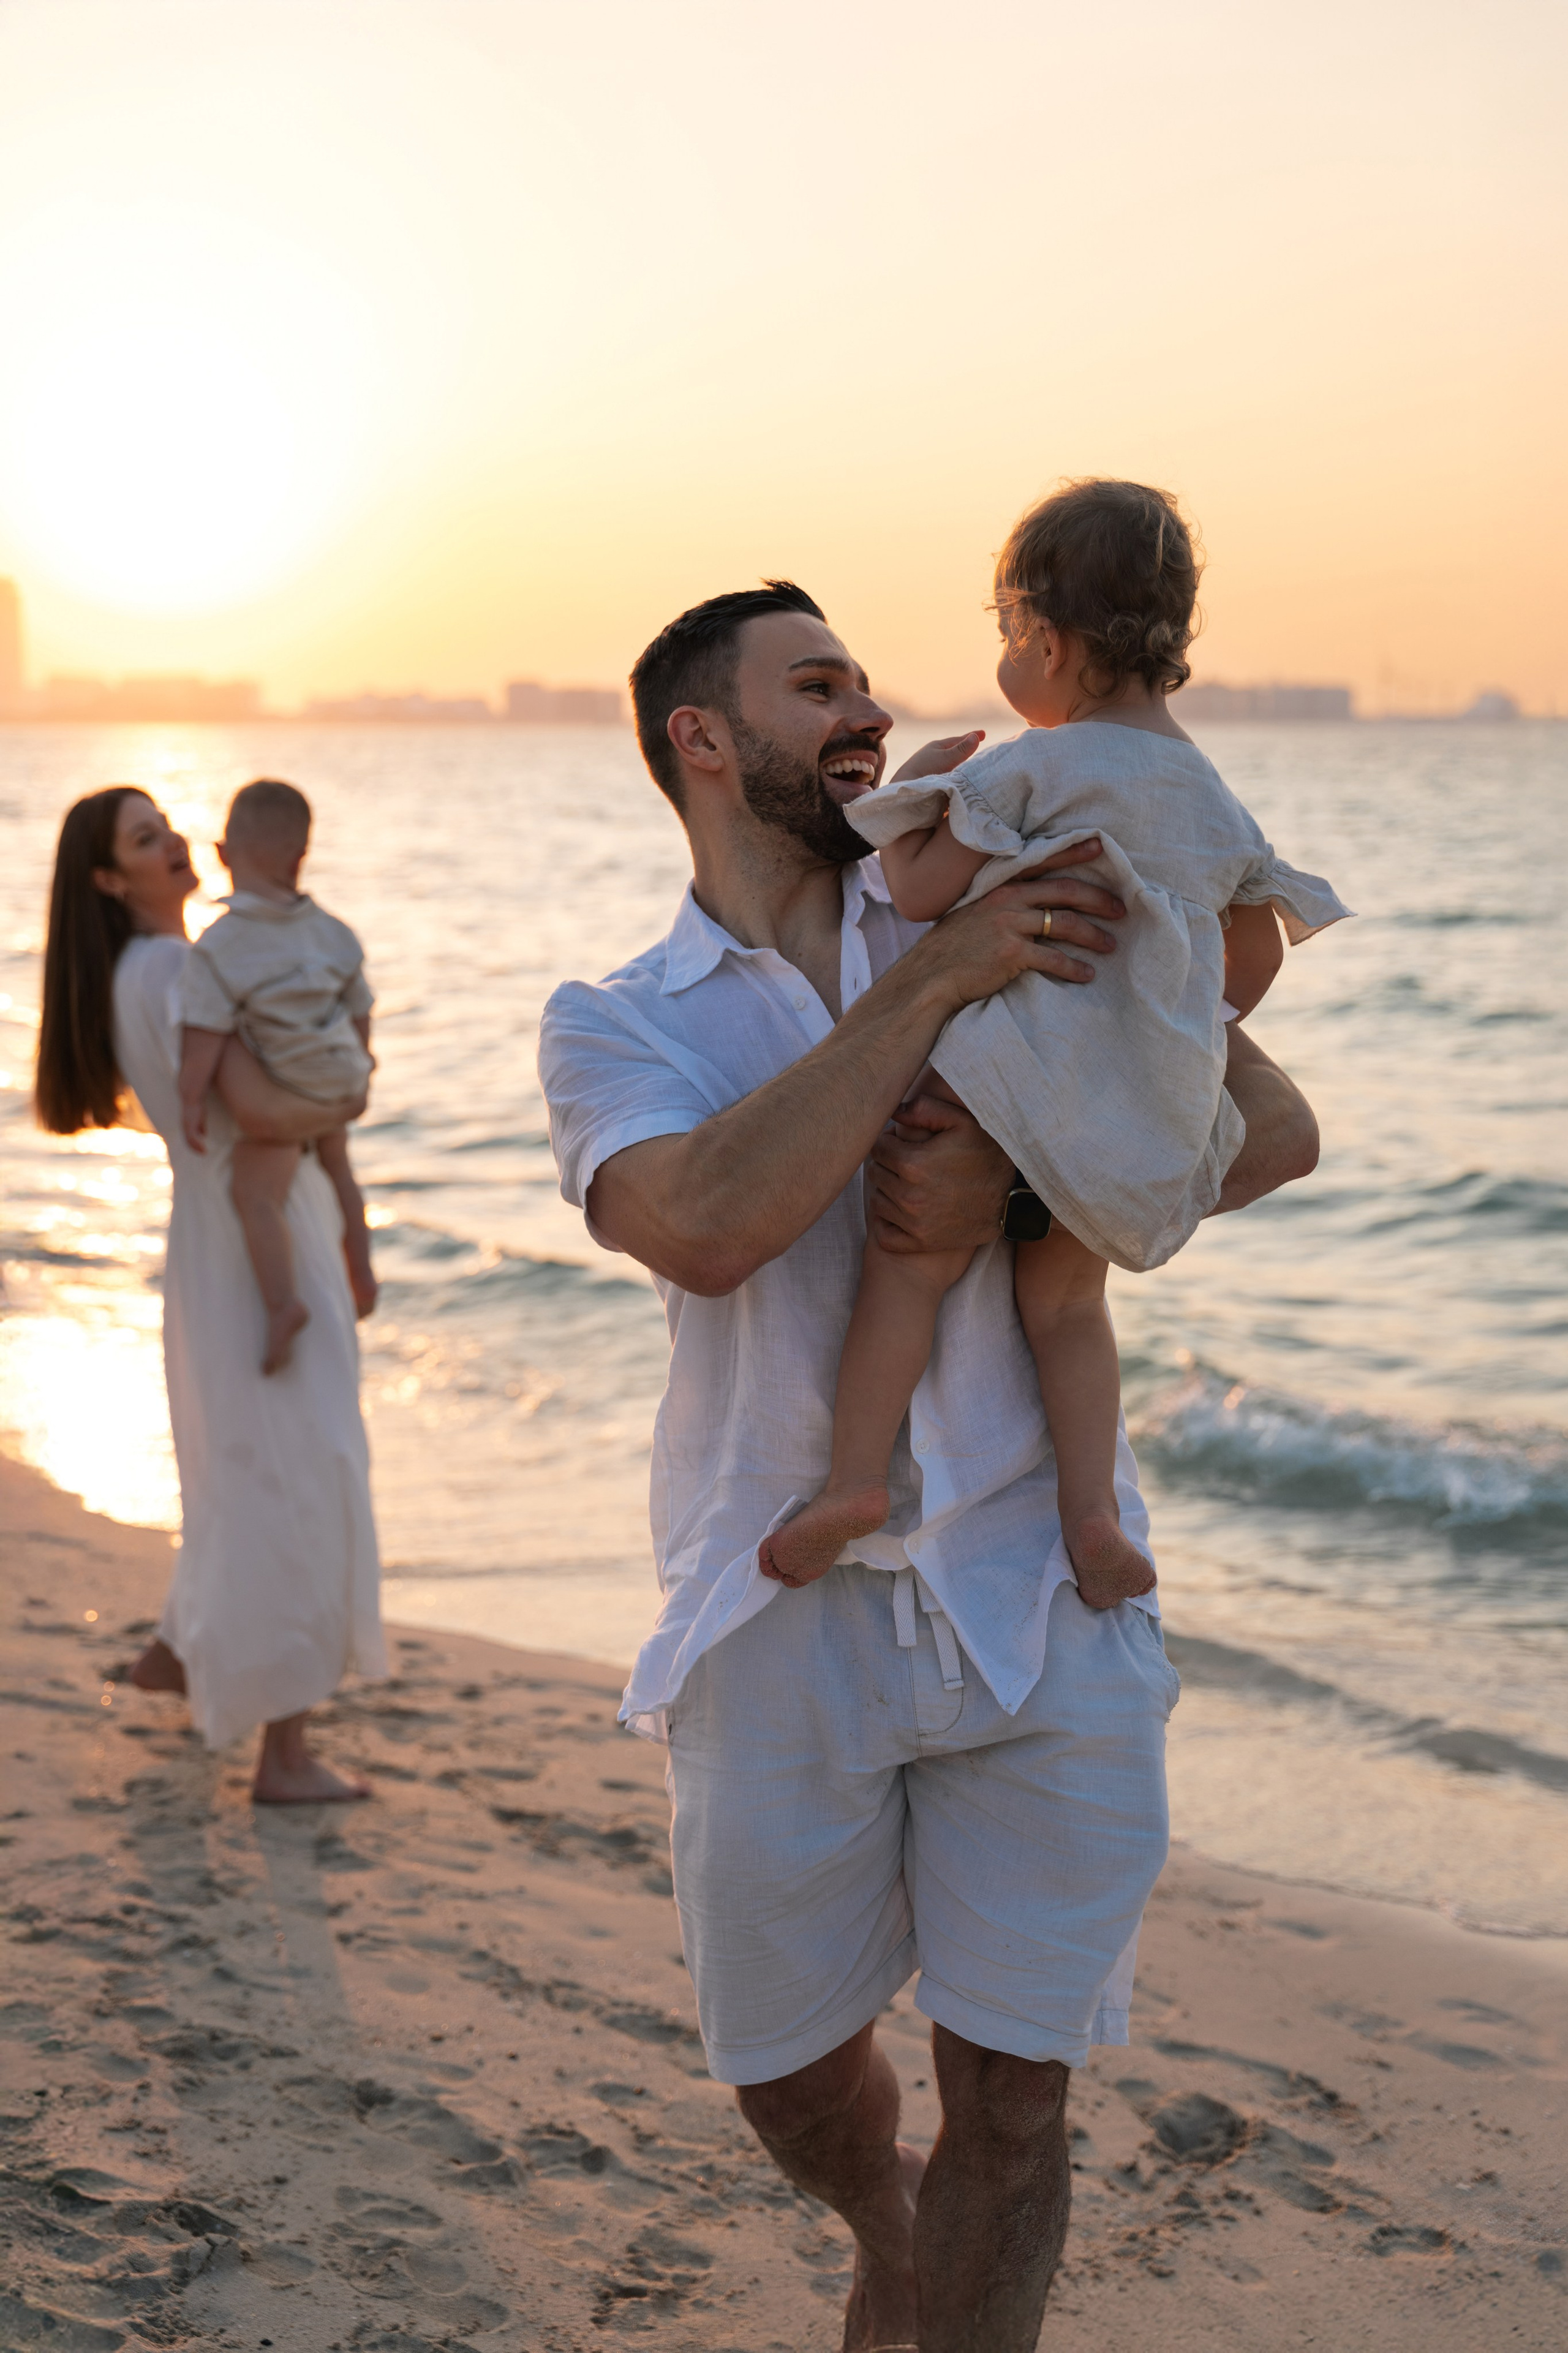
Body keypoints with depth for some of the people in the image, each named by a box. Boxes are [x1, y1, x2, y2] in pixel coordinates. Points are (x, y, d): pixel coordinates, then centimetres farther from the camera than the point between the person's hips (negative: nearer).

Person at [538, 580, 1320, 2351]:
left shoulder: (1012, 922, 5)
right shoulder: (611, 1026, 1)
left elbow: (1273, 1131, 1)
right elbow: (706, 1224, -22)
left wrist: (1016, 1191, -14)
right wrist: (933, 985, -21)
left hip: (1038, 1605, 1)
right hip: (787, 1626, 0)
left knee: (1011, 2092, 5)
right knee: (793, 2080, 16)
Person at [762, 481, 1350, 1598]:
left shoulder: (1031, 768, -7)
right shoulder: (1217, 799, 14)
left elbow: (922, 891, -7)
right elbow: (1256, 959, 22)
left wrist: (911, 799, 11)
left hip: (1034, 1078, -6)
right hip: (1159, 1124, 7)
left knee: (912, 1260, 5)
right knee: (1065, 1291, 19)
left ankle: (857, 1473, -2)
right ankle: (1092, 1513, 10)